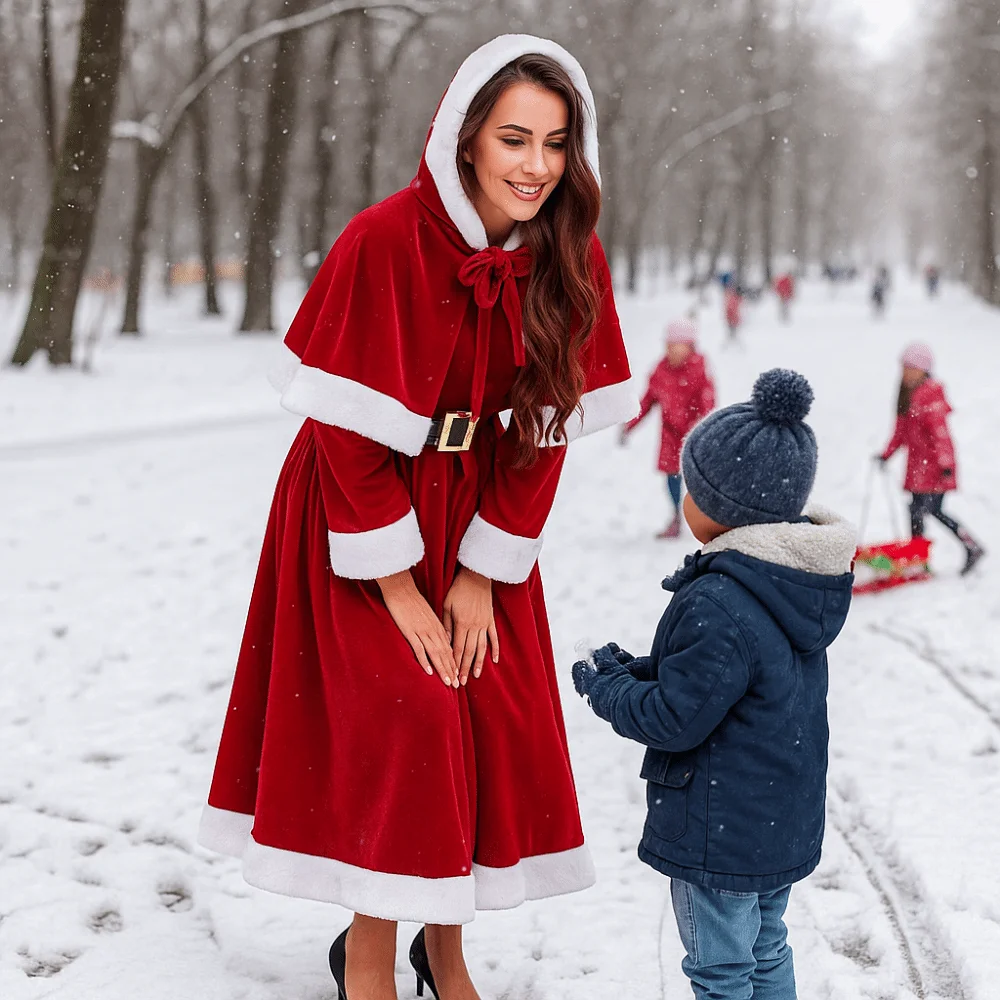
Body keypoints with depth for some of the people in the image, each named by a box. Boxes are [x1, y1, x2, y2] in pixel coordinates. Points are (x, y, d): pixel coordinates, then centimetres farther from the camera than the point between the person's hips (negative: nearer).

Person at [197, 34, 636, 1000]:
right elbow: (352, 429, -20)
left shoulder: (571, 258, -10)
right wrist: (397, 588, -16)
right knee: (396, 711, -9)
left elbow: (547, 426, -4)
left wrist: (484, 574, -6)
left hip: (473, 507, 5)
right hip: (357, 509, -4)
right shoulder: (383, 242, -24)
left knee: (492, 713, 4)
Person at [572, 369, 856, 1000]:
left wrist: (606, 689, -7)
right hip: (787, 824, 9)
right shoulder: (804, 580, 1)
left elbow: (676, 719, -23)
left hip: (722, 833, -9)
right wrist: (641, 671, 6)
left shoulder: (718, 606, -29)